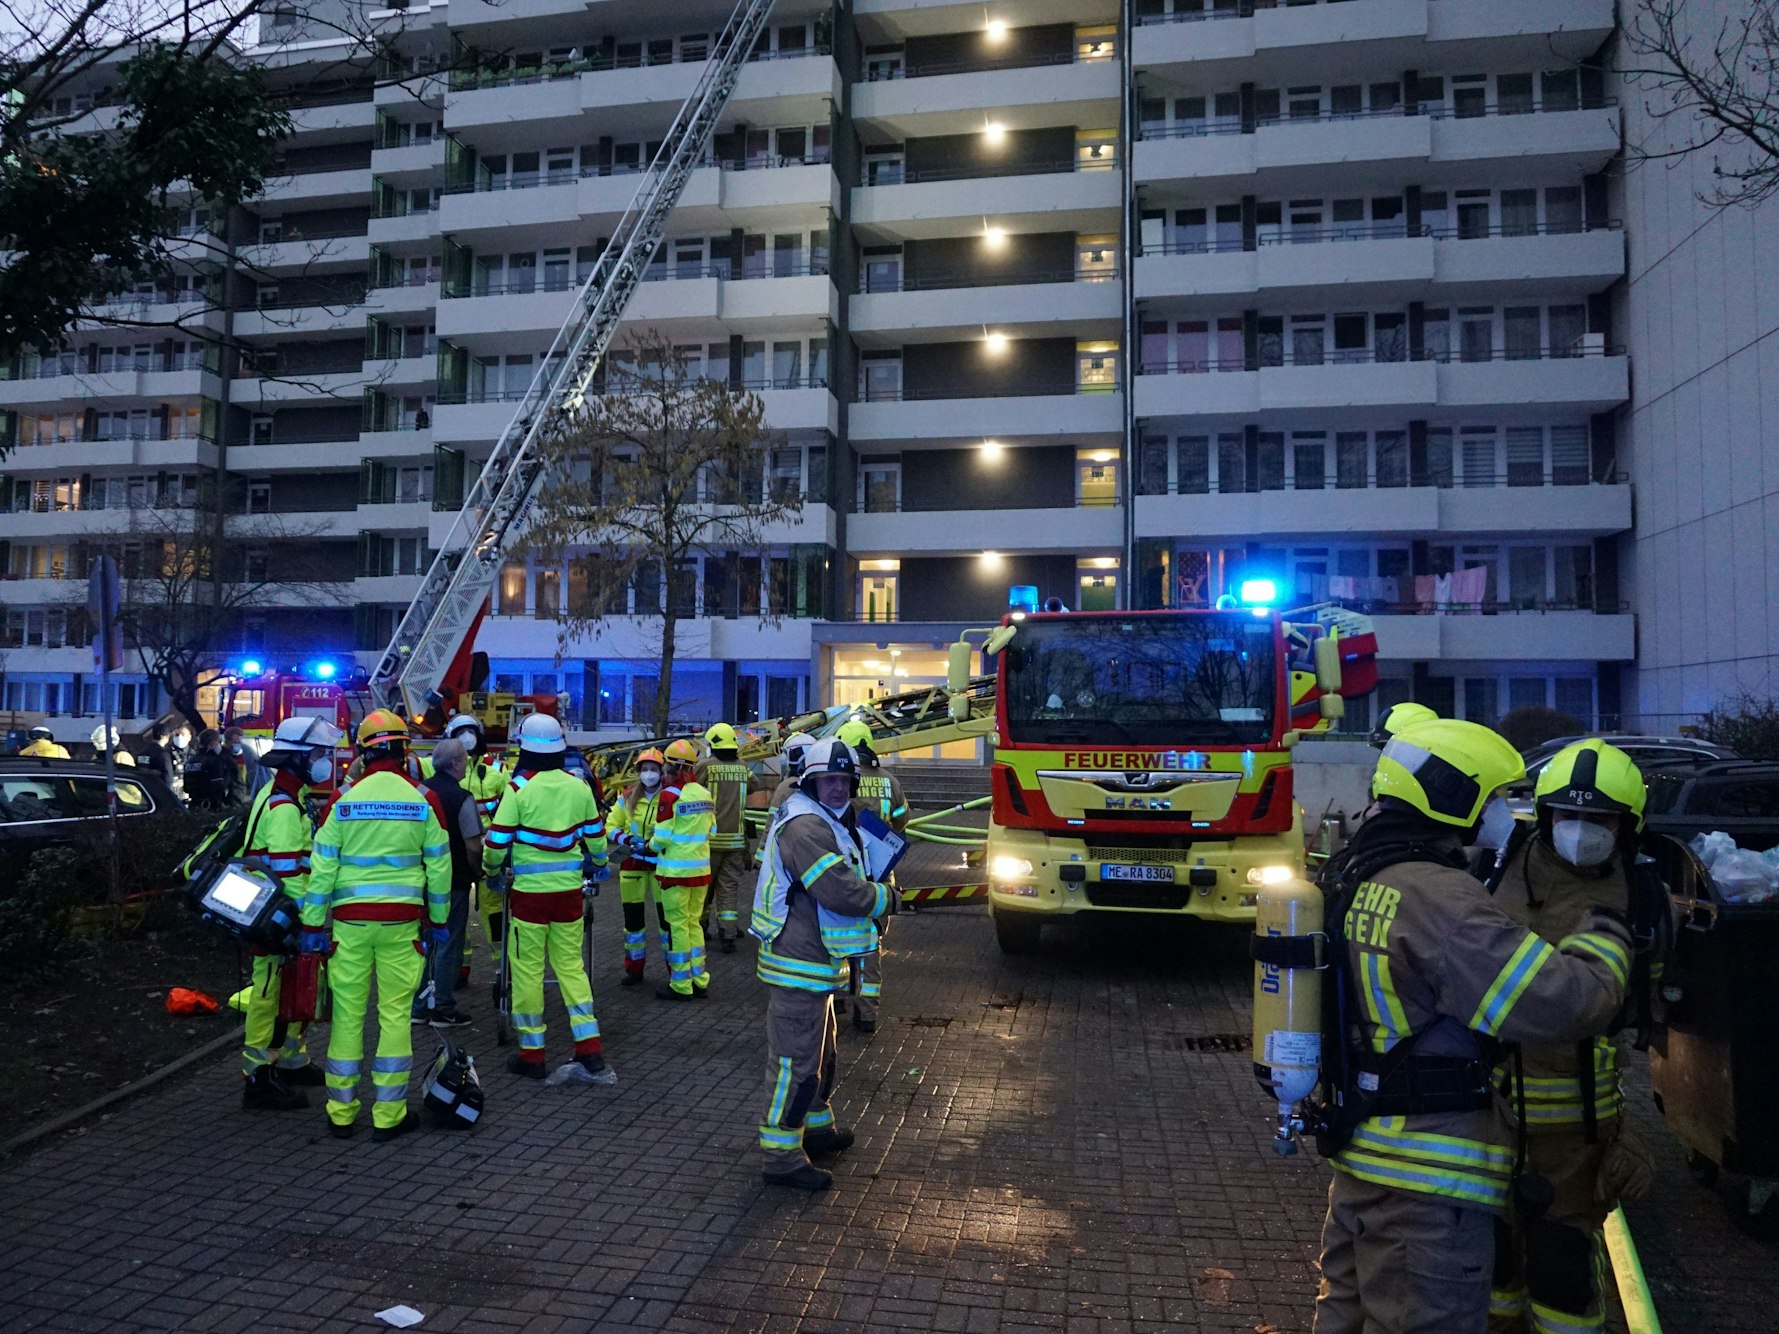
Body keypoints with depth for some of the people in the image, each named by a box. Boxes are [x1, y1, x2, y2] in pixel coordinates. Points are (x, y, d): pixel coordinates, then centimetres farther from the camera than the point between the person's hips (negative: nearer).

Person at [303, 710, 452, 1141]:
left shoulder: (343, 801, -2)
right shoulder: (424, 802, -1)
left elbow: (322, 867, 0)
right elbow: (439, 867, 4)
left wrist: (313, 925, 7)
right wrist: (439, 921, 14)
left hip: (350, 920, 1)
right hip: (401, 921, -1)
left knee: (347, 1014, 10)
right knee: (395, 1015, 5)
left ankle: (341, 1113, 19)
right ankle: (388, 1115, 11)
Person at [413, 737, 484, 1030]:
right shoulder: (461, 797, -17)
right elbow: (473, 846, -18)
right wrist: (477, 873, -1)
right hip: (453, 881, -6)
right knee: (449, 945, 4)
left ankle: (419, 1006, 23)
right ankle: (443, 1008, 11)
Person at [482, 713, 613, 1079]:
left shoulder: (519, 788, -10)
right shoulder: (579, 787, 1)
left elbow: (497, 840, -7)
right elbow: (595, 835, 13)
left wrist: (491, 869, 14)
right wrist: (599, 864, 33)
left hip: (529, 891, -4)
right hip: (569, 889, 4)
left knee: (527, 970, 7)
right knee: (570, 964, 13)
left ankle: (531, 1053, 14)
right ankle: (590, 1046, 10)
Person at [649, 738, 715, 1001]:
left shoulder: (671, 795, -13)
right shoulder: (705, 793, 7)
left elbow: (661, 838, -13)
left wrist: (651, 845, 7)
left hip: (676, 870, -6)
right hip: (701, 868, 6)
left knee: (678, 925, 3)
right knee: (694, 923, 15)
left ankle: (681, 985, 9)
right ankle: (700, 981, 20)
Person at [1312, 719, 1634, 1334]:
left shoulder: (1353, 877, 4)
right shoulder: (1440, 899, -25)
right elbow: (1566, 1001, -25)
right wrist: (1604, 929, -7)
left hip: (1361, 1150, 9)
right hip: (1430, 1183, -9)